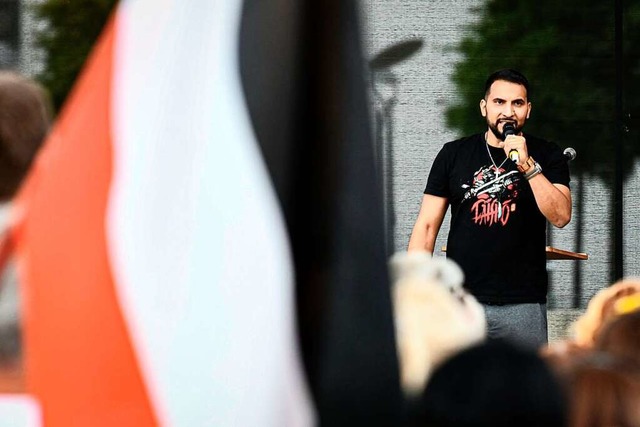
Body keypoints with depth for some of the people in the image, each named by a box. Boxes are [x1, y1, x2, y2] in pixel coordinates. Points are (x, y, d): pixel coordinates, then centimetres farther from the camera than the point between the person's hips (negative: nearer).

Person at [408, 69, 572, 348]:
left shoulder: (546, 156, 6)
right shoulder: (454, 155, 8)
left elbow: (561, 216, -8)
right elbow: (427, 225, 8)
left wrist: (528, 166, -16)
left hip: (523, 304, -1)